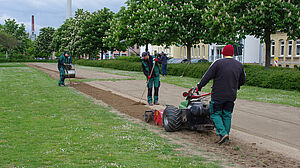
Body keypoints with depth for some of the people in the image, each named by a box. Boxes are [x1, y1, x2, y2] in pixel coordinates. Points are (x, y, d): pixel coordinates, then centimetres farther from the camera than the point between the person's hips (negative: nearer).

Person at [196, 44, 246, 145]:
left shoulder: (218, 63, -11)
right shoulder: (239, 65, 6)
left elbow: (207, 77, -10)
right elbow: (243, 80, 18)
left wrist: (199, 87, 2)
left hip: (218, 95, -5)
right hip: (231, 96, 5)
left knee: (215, 114, 6)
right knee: (227, 115, 14)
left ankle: (223, 133, -9)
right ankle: (226, 138, 17)